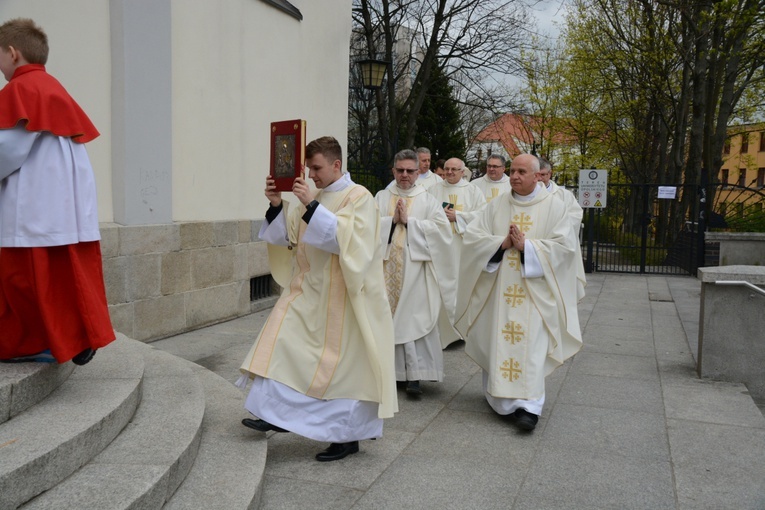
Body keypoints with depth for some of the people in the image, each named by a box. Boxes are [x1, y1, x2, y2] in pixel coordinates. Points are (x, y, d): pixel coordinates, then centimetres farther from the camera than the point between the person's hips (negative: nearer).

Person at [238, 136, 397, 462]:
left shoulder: (359, 197, -9)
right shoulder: (315, 198, 12)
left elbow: (346, 238, -24)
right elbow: (288, 237, 9)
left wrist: (311, 206, -27)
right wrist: (277, 205, -6)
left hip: (341, 298, -7)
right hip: (308, 291, 7)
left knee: (344, 362, 1)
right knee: (285, 340, -4)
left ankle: (348, 435, 14)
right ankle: (279, 415, 4)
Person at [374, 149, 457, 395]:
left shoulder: (428, 200, 7)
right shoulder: (381, 197, 13)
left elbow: (440, 227, -7)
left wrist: (408, 221, -10)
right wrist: (392, 220, -11)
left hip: (415, 267, -2)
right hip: (387, 266, 2)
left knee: (415, 318, -6)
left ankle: (415, 374, -5)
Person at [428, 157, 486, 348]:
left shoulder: (473, 191, 8)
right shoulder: (433, 190, 12)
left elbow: (482, 214, -4)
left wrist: (457, 216, -10)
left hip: (463, 246, -1)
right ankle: (443, 329, 6)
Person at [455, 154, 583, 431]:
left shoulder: (554, 206, 1)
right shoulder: (497, 205, 8)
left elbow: (563, 246, -7)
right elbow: (471, 236, 1)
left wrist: (526, 246, -16)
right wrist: (502, 243, -13)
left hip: (534, 290, -3)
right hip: (499, 288, 3)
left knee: (531, 345, -9)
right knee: (498, 342, 6)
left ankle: (528, 405, -9)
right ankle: (501, 396, 22)